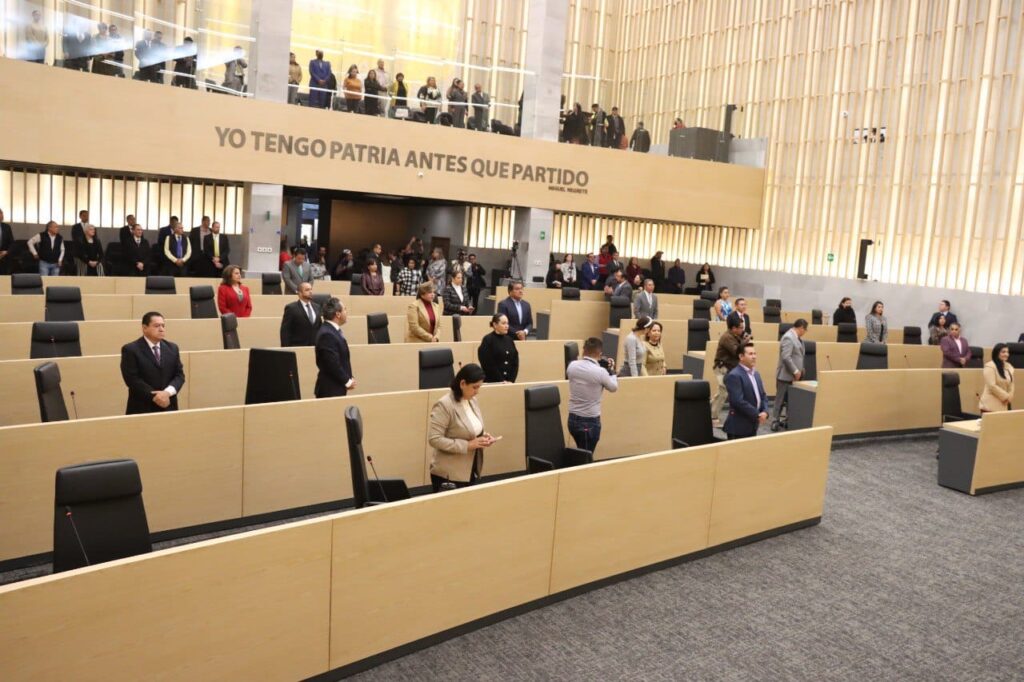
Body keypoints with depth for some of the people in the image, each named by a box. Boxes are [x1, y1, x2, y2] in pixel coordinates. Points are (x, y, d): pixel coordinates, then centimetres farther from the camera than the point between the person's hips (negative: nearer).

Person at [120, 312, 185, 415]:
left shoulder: (172, 348, 10)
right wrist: (154, 396, -18)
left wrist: (167, 392, -14)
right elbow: (132, 379, -12)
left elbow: (179, 375, 4)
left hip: (168, 407, 5)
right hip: (142, 409, -4)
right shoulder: (130, 349, -5)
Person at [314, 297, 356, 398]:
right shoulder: (327, 334, -20)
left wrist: (349, 378, 7)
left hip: (337, 387, 9)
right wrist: (347, 381, -12)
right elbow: (332, 364, -22)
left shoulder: (332, 330, 11)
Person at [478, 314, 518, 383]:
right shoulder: (488, 340, -6)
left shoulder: (509, 340, 9)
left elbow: (515, 362, 7)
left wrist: (511, 381, -5)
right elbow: (488, 365, -11)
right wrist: (501, 381, -14)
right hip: (492, 382, -5)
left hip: (509, 382, 5)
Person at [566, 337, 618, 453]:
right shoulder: (601, 371, -18)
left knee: (581, 453, 19)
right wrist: (611, 370, 12)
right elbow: (614, 388, -1)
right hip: (590, 421, -5)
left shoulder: (572, 366, -5)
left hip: (572, 418, 6)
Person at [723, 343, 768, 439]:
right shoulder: (734, 375, -16)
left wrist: (765, 412, -4)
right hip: (738, 427, -9)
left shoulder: (756, 374, 14)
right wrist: (757, 415, -18)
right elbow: (738, 401, -24)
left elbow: (763, 396, 15)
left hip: (752, 425, 9)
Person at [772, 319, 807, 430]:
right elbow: (786, 357, -25)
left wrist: (799, 370, 13)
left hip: (793, 375, 9)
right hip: (786, 375, -9)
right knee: (781, 399, -2)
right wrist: (795, 371, -19)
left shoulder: (795, 337, 12)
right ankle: (775, 421, 4)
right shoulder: (788, 337, -19)